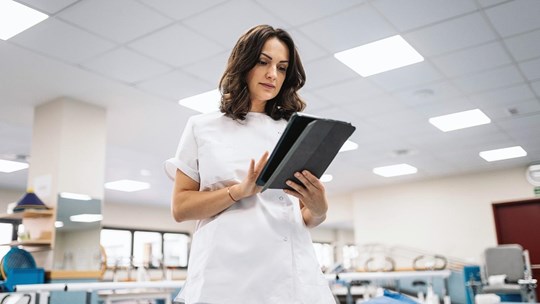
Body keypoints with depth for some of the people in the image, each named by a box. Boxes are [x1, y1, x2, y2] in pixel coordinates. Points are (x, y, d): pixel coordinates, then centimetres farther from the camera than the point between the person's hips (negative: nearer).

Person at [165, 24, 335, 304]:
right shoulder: (202, 128, 7)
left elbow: (307, 217, 13)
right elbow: (180, 207, 2)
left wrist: (319, 210, -10)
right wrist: (240, 190, -13)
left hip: (294, 278, 2)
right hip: (227, 277, -2)